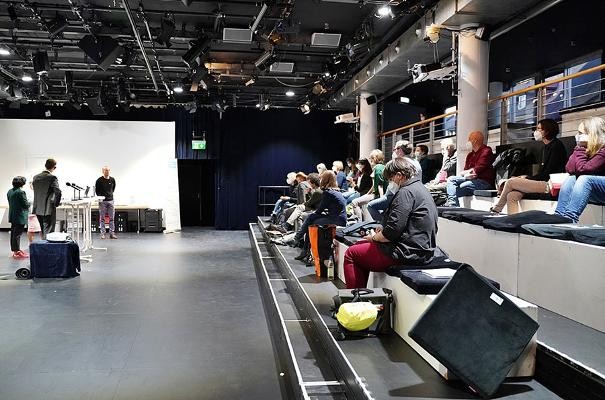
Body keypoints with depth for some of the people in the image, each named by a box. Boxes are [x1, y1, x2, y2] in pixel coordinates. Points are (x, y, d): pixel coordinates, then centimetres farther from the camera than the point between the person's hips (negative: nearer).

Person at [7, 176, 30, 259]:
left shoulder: (9, 192, 7)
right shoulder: (20, 192, -19)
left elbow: (10, 202, 16)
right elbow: (26, 205, -17)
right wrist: (28, 203, 3)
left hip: (12, 216, 9)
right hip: (20, 216, -9)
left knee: (13, 233, 15)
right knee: (17, 234, -4)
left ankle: (15, 250, 26)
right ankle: (17, 252, 1)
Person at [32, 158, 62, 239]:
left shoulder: (36, 177, 7)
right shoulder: (52, 178, -14)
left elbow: (35, 190, 12)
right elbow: (58, 192, -23)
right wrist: (56, 204, -8)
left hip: (38, 209, 7)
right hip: (49, 210, -7)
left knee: (43, 231, 18)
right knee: (48, 232, -2)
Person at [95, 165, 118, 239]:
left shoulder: (112, 179, 5)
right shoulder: (99, 180, -5)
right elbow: (97, 190, 2)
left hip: (110, 200, 3)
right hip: (102, 201, -3)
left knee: (111, 218, 3)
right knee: (102, 218, 1)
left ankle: (112, 234, 7)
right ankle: (102, 234, 6)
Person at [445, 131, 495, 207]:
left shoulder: (486, 151, -8)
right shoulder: (470, 155, 19)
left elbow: (476, 171, -16)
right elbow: (465, 170, 11)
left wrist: (465, 172, -1)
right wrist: (466, 174, -13)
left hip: (484, 181, -9)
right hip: (470, 178, 9)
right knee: (451, 179, -5)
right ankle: (452, 204, -21)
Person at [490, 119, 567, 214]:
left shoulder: (556, 145, -7)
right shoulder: (547, 147, 21)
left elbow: (548, 173, -13)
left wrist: (527, 178, -8)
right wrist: (526, 178, 4)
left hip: (550, 184, -8)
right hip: (544, 182, 8)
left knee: (510, 182, -12)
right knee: (512, 196, -12)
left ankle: (496, 210, 3)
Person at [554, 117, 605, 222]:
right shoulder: (586, 147, 5)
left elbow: (582, 169, -25)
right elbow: (570, 168, -4)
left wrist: (581, 149, -18)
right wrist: (580, 148, -10)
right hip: (594, 192, 7)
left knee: (584, 179, -29)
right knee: (571, 179, -14)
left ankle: (569, 220, -39)